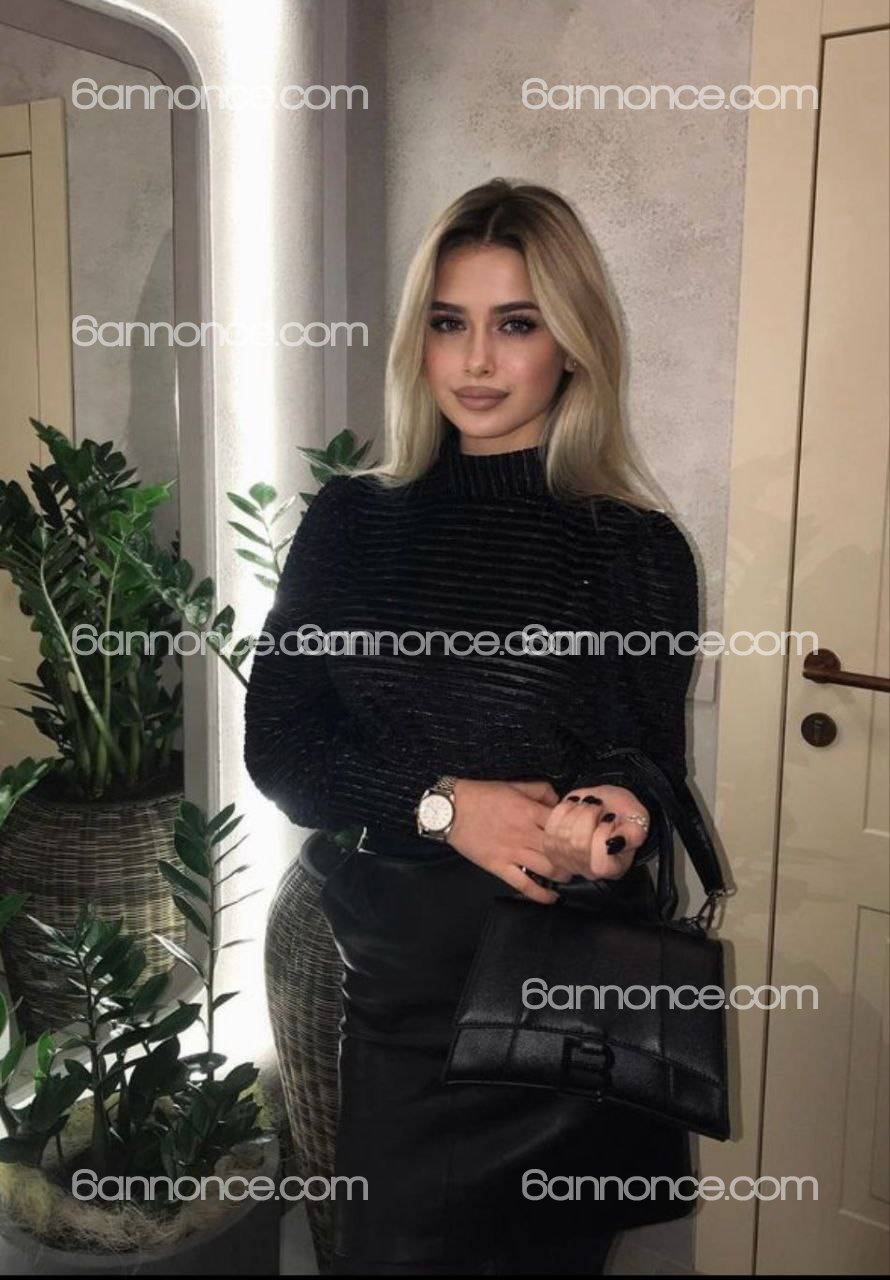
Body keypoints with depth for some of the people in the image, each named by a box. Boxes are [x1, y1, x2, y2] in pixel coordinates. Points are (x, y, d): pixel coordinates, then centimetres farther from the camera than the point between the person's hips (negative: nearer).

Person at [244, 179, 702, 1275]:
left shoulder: (637, 548, -5)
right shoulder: (350, 521, 0)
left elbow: (657, 773, 0)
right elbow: (276, 745, -3)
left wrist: (619, 819, -23)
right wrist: (440, 805, -18)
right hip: (393, 975, 1)